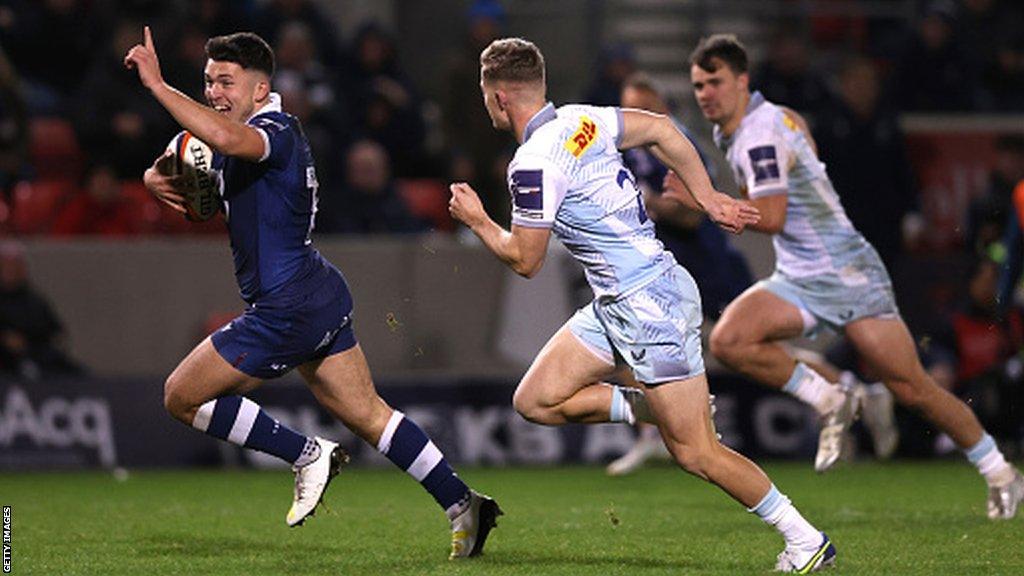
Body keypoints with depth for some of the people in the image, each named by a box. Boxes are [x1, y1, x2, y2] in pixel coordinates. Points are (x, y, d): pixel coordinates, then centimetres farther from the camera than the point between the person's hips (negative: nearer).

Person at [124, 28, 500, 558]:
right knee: (369, 416, 13)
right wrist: (157, 178, -2)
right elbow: (189, 159, 22)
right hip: (321, 298, 10)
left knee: (181, 396, 0)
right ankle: (462, 505, 11)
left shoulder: (276, 132, -18)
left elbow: (227, 138, -41)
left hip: (286, 311, -10)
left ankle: (306, 455, 2)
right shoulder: (242, 136, 13)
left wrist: (157, 86, -39)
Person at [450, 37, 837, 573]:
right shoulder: (580, 120, 7)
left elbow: (524, 260, -12)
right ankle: (649, 406, 10)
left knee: (695, 453, -5)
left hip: (651, 304, -10)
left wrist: (476, 220, 4)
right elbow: (660, 128, 15)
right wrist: (708, 199, 18)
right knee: (536, 400, 5)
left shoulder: (534, 164, -19)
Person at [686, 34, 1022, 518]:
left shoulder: (760, 136, -19)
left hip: (847, 274, -9)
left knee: (912, 389, -6)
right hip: (798, 282, 9)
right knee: (727, 341, -17)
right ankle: (829, 403, -2)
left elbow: (771, 218, -28)